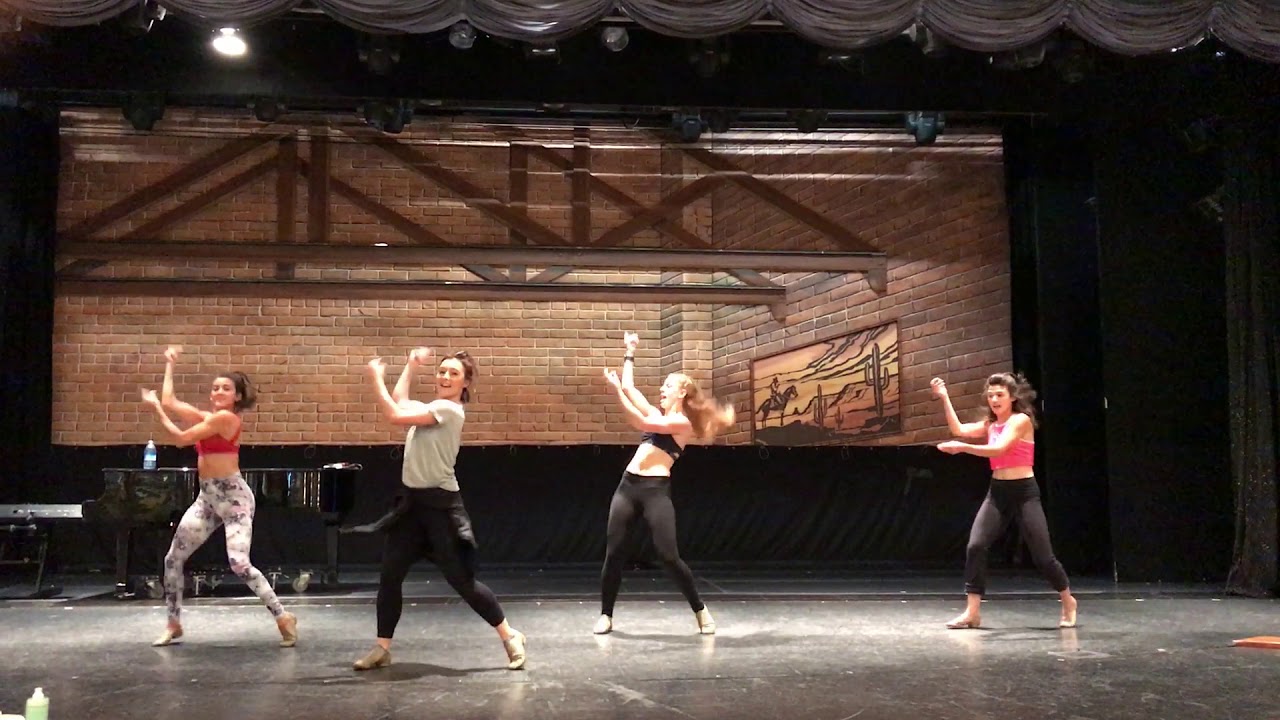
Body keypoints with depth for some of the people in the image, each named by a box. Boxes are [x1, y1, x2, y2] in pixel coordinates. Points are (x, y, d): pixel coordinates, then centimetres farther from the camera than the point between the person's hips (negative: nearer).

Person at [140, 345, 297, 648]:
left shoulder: (226, 417, -14)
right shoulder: (210, 418, 10)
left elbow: (181, 438, -13)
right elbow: (170, 402, 14)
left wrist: (155, 407, -3)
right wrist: (169, 365, 22)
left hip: (233, 497, -9)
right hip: (207, 497, 9)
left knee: (239, 563, -21)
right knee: (173, 559, 11)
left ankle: (284, 618, -12)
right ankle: (174, 624, 25)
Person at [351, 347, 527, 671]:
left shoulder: (449, 410, -14)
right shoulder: (431, 408, 12)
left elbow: (395, 415, -17)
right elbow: (399, 402, 28)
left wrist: (377, 378, -10)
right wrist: (411, 366, 26)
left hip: (440, 504, -8)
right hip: (412, 502, 8)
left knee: (460, 580, -5)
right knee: (389, 575, 5)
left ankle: (511, 637, 8)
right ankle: (382, 649, 15)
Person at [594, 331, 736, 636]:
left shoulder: (682, 422, -3)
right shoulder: (657, 415, 19)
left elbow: (640, 423, -14)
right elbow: (630, 388, 20)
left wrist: (617, 390, -15)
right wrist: (629, 353, 23)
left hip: (656, 490, -7)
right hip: (628, 486, 7)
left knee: (668, 555, -11)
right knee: (613, 551, 1)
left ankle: (700, 611, 5)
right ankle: (606, 615, 9)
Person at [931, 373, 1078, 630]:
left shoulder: (1021, 420, -8)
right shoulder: (990, 425, 13)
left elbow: (999, 449, -22)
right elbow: (959, 429, 2)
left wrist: (963, 447, -30)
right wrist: (944, 398, -3)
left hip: (1023, 492, -6)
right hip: (997, 492, 6)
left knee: (1042, 555, -1)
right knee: (975, 546, -10)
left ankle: (1068, 602, 25)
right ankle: (972, 612, -6)